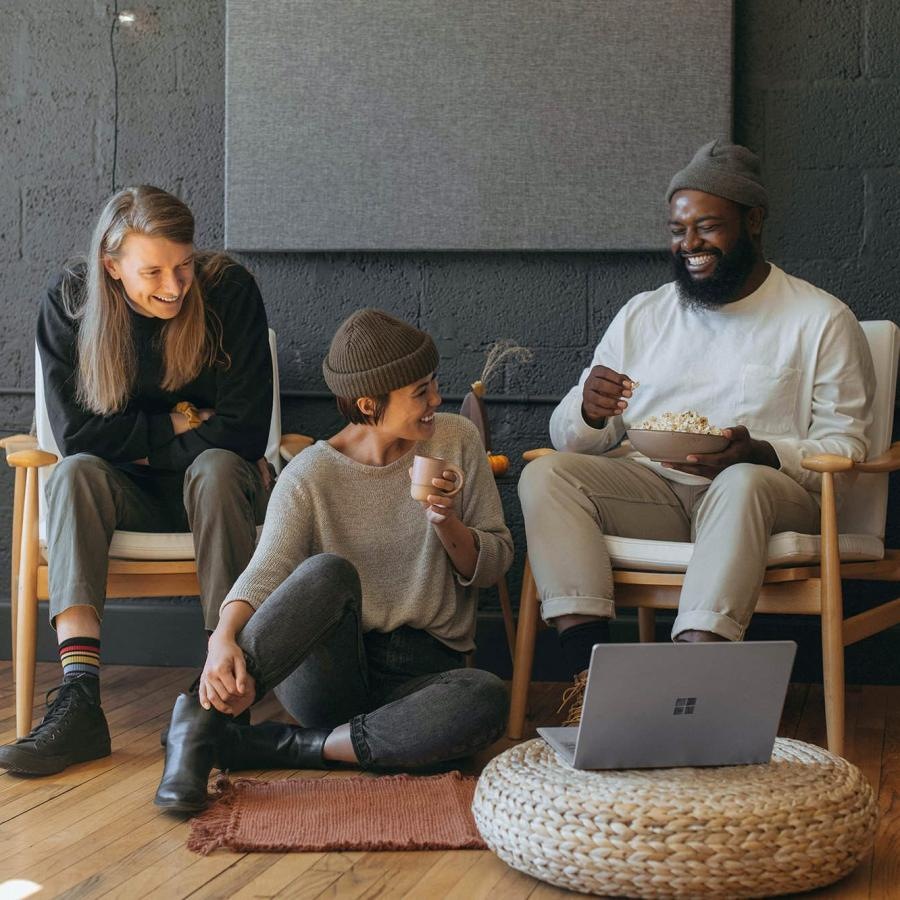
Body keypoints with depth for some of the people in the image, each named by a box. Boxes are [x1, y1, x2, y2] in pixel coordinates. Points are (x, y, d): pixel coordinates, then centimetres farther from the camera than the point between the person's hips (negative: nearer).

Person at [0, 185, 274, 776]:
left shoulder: (230, 291, -13)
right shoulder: (69, 304, -8)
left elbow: (244, 433, -16)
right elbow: (77, 433, -12)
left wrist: (138, 442, -12)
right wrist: (178, 425, -13)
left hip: (215, 488, -1)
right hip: (128, 497, 2)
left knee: (216, 469, -34)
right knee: (75, 474, -30)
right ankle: (80, 699, -43)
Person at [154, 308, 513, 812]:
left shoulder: (456, 441, 4)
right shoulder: (311, 476, -3)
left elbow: (493, 566, 8)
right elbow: (264, 574, -16)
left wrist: (447, 522, -14)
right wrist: (224, 640, -37)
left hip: (424, 671, 3)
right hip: (328, 672, -2)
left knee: (488, 700, -35)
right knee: (328, 571, -35)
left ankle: (279, 748, -27)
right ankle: (203, 719, -32)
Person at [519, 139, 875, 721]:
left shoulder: (822, 319, 6)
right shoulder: (642, 314, 17)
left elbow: (845, 446, -1)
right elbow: (568, 437, 14)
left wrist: (759, 454, -21)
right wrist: (590, 414, -12)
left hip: (767, 490, -3)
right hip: (648, 488, 4)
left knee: (743, 483, -38)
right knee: (545, 475, -22)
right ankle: (590, 668, -35)